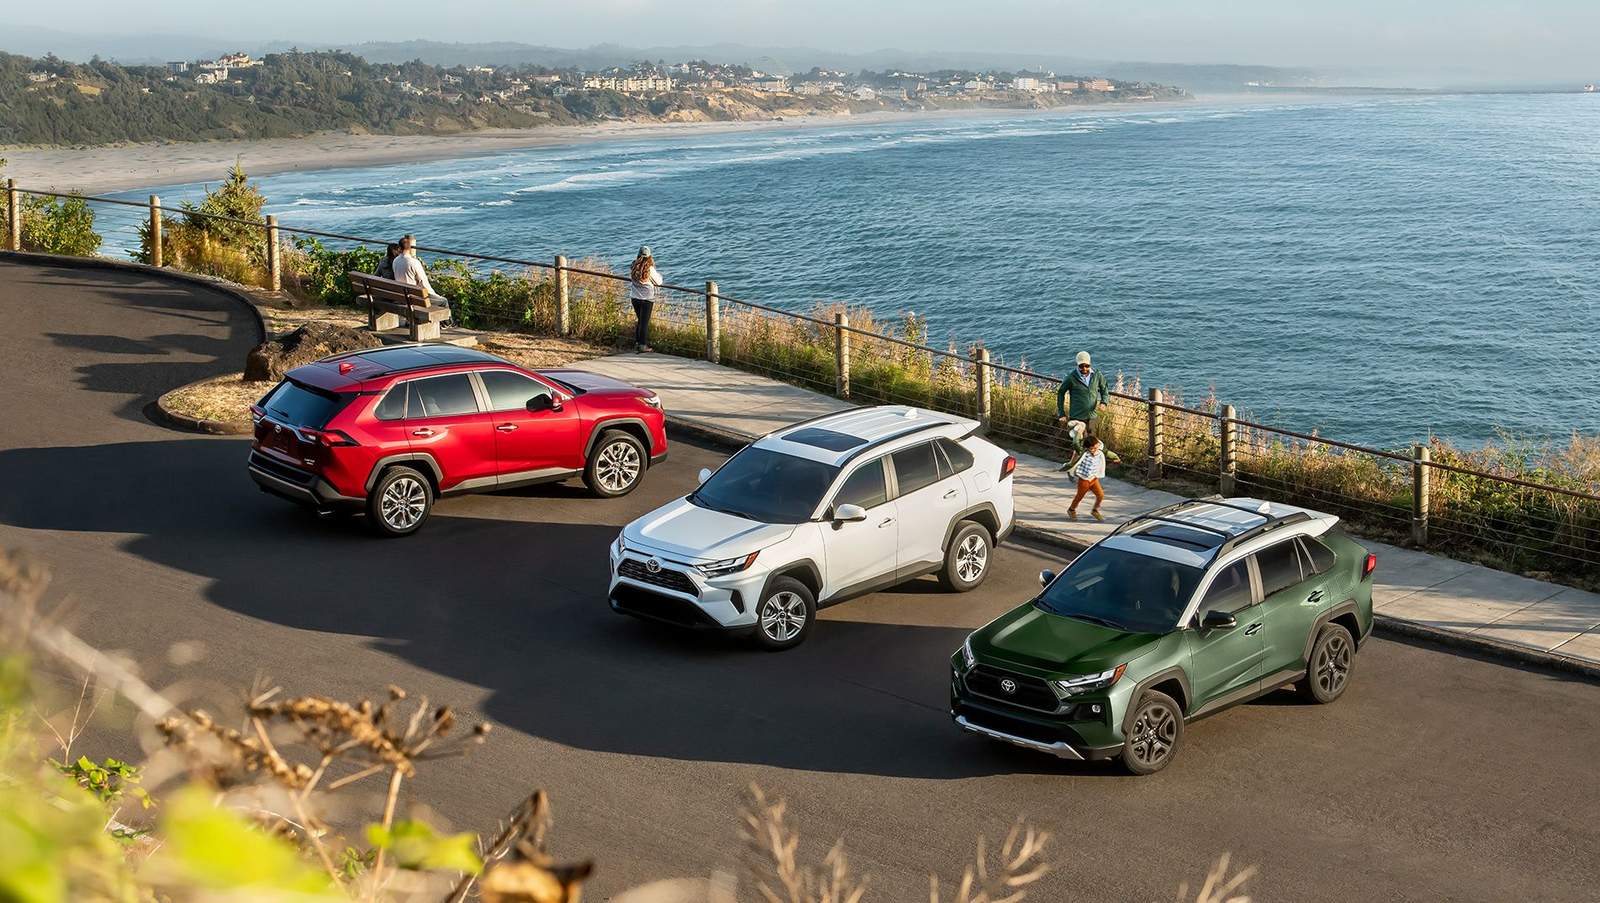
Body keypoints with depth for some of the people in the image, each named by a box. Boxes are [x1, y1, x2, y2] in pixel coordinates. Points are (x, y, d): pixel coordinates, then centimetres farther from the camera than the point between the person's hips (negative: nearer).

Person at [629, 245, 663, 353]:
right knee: (644, 322, 3)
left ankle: (637, 343, 21)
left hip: (635, 297, 5)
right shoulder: (650, 269, -15)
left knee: (641, 321, 19)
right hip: (647, 298, -5)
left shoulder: (633, 267, -3)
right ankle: (642, 345, 5)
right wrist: (658, 273, 12)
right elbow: (658, 282, -5)